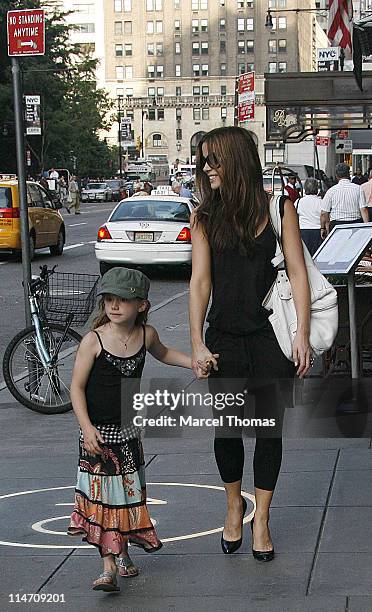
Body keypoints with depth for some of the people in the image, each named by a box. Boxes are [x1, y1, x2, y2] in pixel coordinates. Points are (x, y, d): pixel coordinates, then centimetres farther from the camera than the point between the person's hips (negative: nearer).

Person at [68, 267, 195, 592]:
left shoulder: (146, 334, -2)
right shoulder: (94, 340, -15)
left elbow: (163, 353, 23)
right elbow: (77, 386, -12)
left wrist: (194, 362, 12)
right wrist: (87, 428, -20)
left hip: (128, 430, 4)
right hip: (98, 431, -4)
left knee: (128, 492, 13)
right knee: (104, 496, -4)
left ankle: (124, 553, 30)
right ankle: (109, 565, -2)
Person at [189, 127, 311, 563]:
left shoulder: (278, 208, -2)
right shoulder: (204, 217, 3)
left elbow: (297, 273, -3)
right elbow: (200, 280, -1)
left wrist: (302, 334, -10)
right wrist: (197, 343, -7)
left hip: (271, 338, -1)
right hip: (225, 340, 1)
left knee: (270, 429, 5)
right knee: (226, 430, 1)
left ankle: (261, 519, 20)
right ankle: (233, 505, 28)